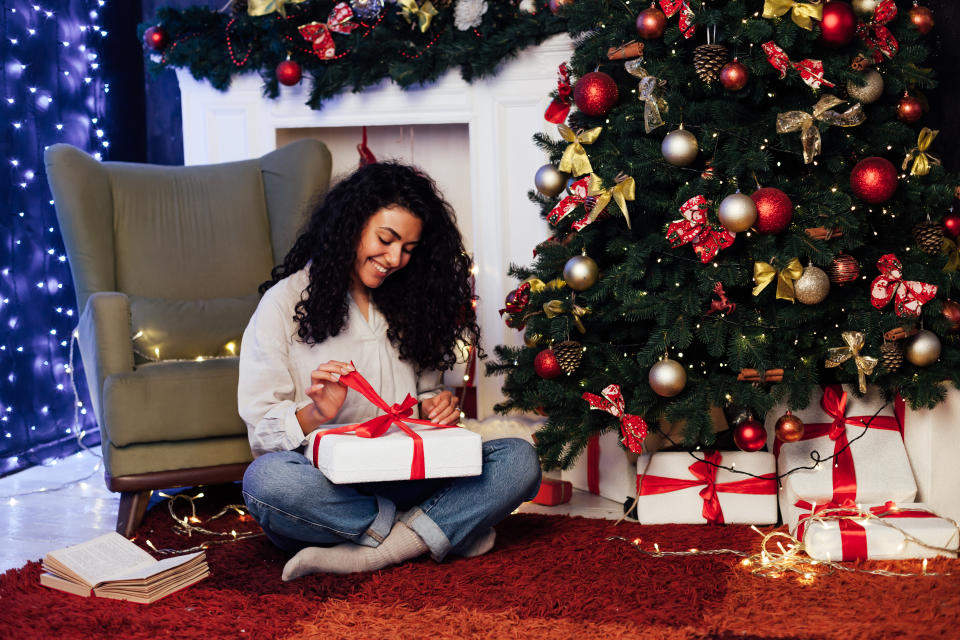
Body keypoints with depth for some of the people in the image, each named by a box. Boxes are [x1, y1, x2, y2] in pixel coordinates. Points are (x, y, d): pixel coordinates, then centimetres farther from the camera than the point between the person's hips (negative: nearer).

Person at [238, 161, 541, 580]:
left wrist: (433, 408, -2)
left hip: (403, 480, 4)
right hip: (321, 480, -4)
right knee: (265, 479, -39)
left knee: (519, 460, -19)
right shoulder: (286, 302, 2)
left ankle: (363, 555, -29)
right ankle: (436, 531, -22)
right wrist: (315, 414, -23)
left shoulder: (408, 305, 18)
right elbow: (261, 428, -2)